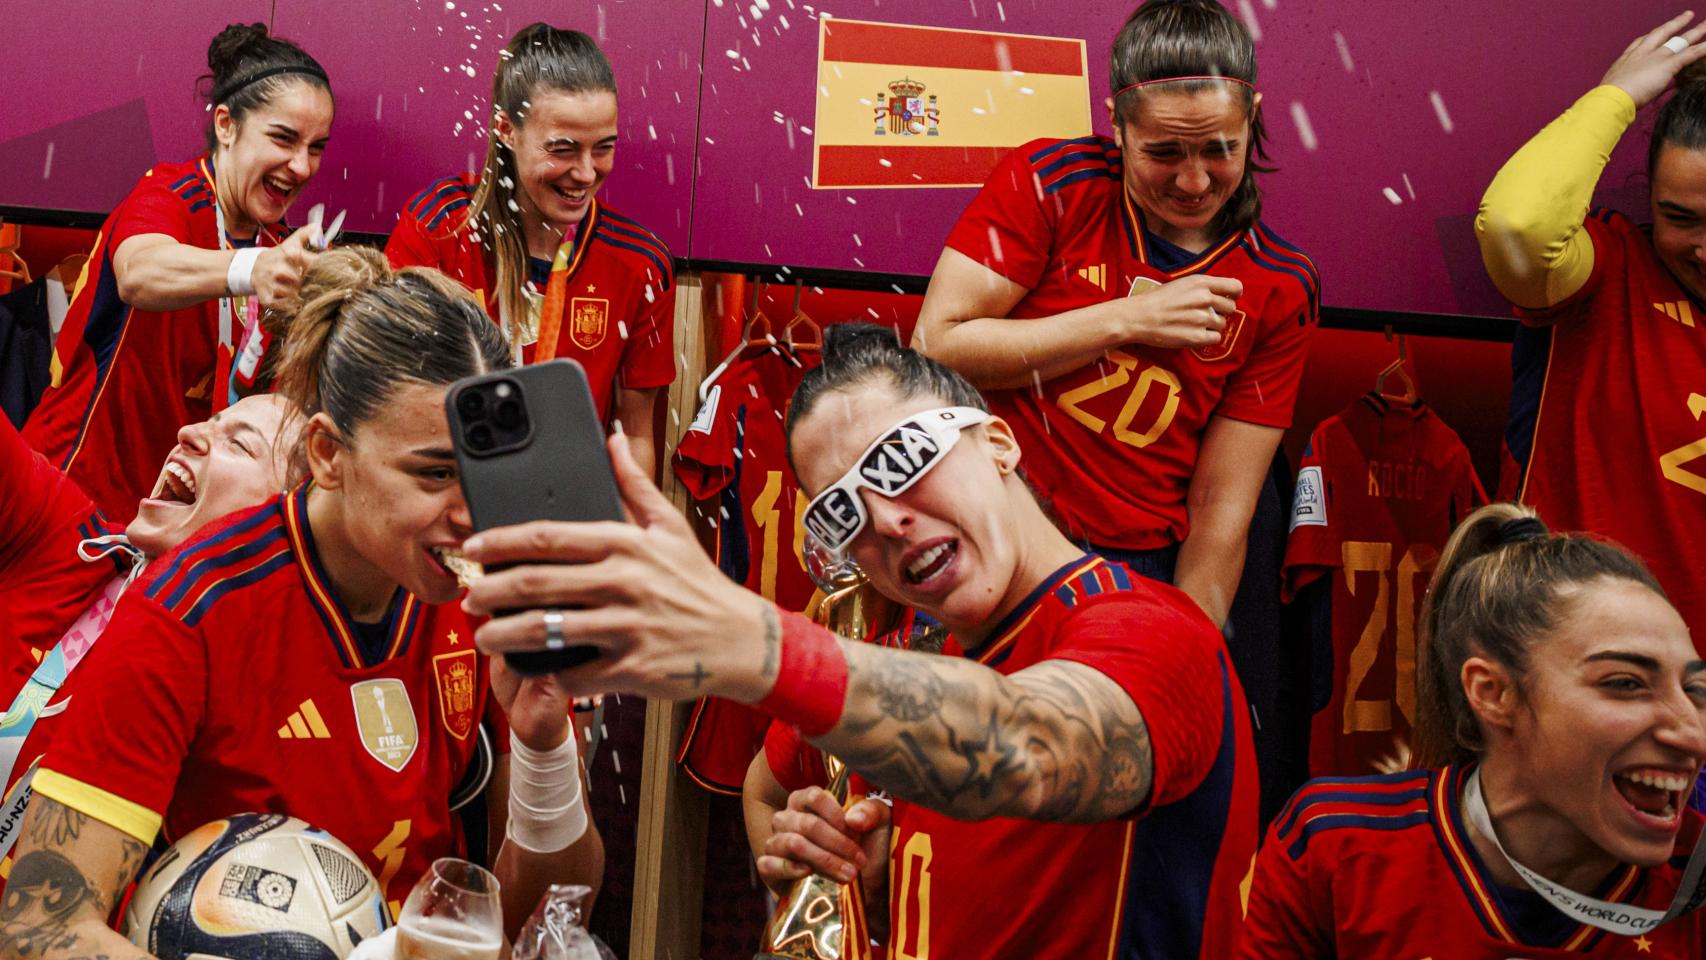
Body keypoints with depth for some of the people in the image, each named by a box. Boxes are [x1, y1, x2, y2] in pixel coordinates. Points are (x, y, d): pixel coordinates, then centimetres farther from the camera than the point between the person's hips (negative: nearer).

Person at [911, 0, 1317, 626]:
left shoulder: (1281, 290, 1)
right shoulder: (1051, 182, -4)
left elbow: (1219, 509, 0)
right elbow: (934, 348, -11)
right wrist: (1127, 319, -13)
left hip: (1139, 566, 2)